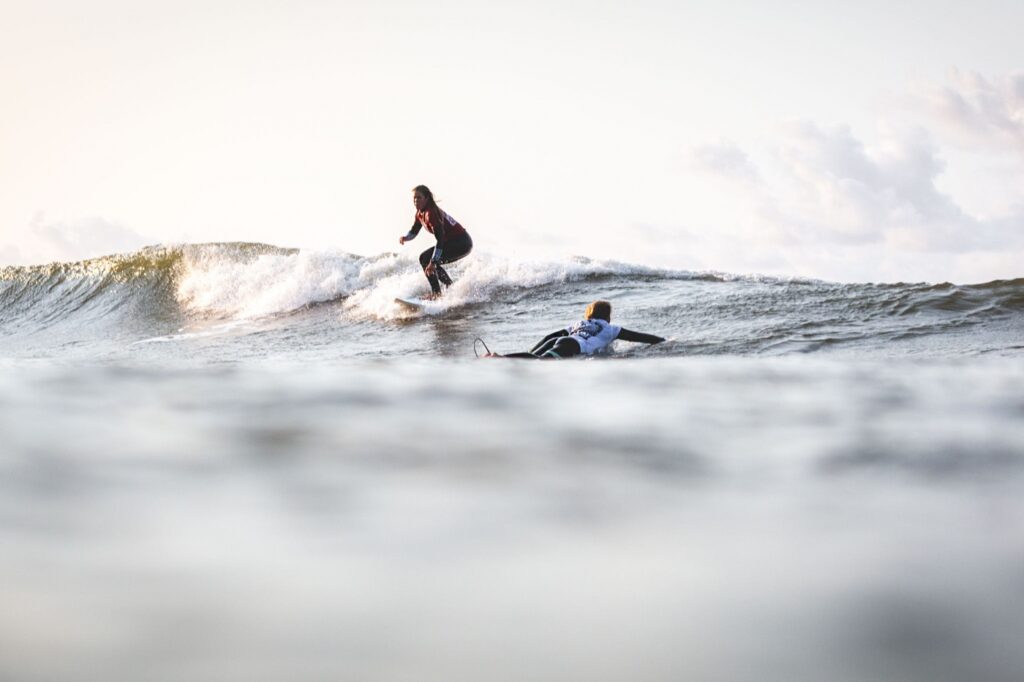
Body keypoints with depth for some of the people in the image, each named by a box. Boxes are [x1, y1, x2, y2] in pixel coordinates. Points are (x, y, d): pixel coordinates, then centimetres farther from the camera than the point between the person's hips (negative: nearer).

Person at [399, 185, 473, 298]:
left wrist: (433, 262, -34)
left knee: (425, 259, -17)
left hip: (462, 243, -10)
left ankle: (436, 293, -18)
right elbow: (414, 231, 18)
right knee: (431, 262, 19)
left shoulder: (431, 213, -23)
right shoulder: (420, 213, 6)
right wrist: (405, 237, -6)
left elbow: (440, 239, -29)